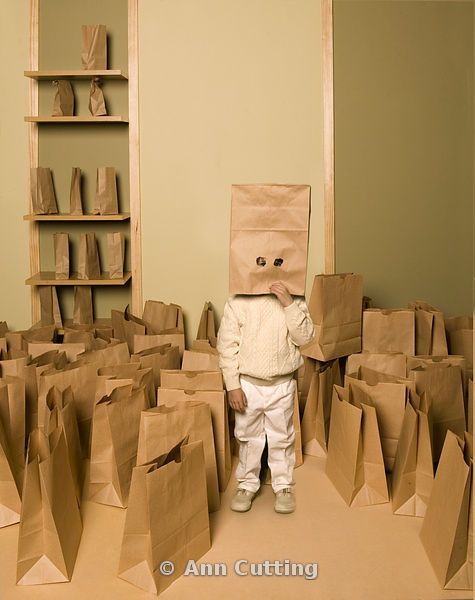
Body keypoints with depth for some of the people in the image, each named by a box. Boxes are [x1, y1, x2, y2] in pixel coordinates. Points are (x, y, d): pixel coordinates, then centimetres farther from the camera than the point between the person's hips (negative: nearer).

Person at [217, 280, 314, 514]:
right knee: (248, 437, 14)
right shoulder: (238, 302, -9)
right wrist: (233, 386, -9)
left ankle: (284, 486, 33)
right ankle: (247, 485, 33)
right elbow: (227, 346, -7)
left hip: (282, 385, 1)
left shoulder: (294, 300, -5)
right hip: (248, 384, 0)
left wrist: (288, 303, -22)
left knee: (282, 438, 14)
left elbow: (304, 337, -12)